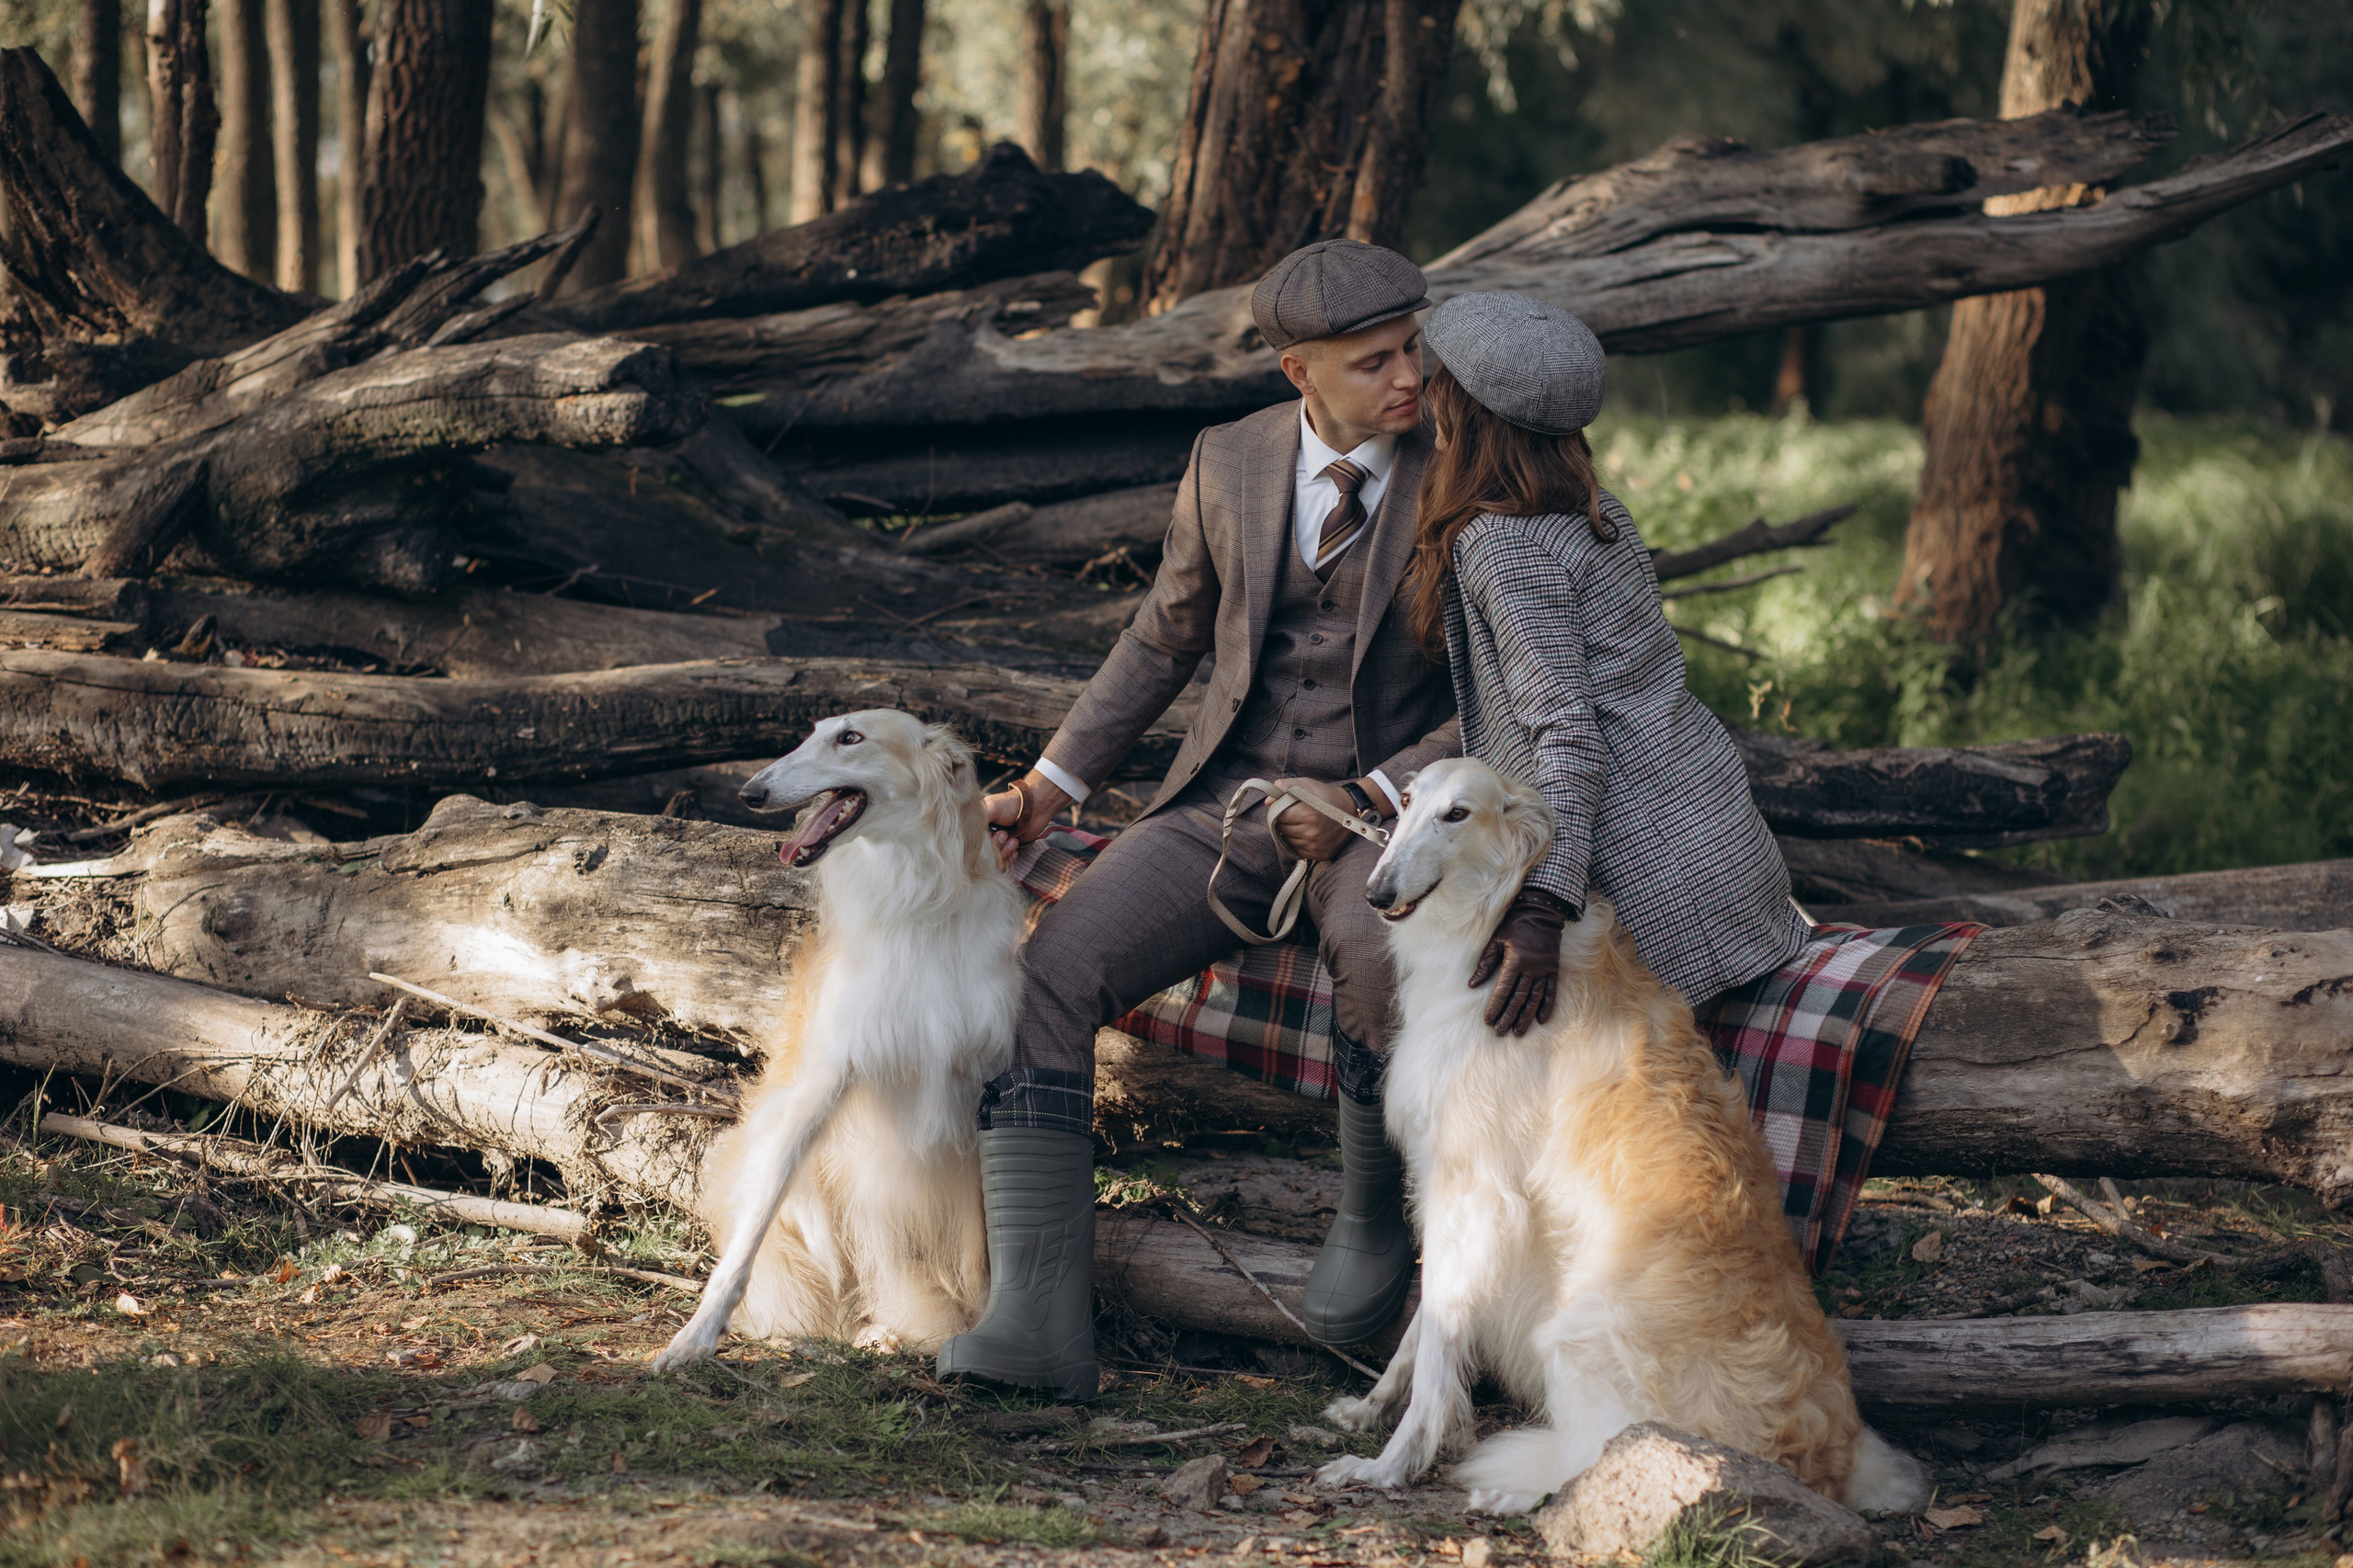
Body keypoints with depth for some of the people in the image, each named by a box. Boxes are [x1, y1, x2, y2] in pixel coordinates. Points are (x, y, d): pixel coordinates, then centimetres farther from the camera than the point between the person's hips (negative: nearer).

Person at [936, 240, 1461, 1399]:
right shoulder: (1230, 463, 2)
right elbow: (1167, 638, 16)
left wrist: (1369, 801, -20)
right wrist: (1049, 786, 6)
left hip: (1384, 815, -3)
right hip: (1223, 811, 4)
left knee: (1376, 949, -40)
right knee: (1041, 974, -21)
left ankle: (1373, 1220, -16)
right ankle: (1038, 1316, -26)